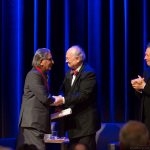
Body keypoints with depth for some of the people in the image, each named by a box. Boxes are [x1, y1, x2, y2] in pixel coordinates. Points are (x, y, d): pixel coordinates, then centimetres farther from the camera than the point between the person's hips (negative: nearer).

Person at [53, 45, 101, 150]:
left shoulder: (88, 73, -14)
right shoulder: (69, 74, 15)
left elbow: (84, 95, -23)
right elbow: (64, 91, 13)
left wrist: (63, 100, -27)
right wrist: (59, 98, -11)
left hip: (85, 122, -8)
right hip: (73, 121, 8)